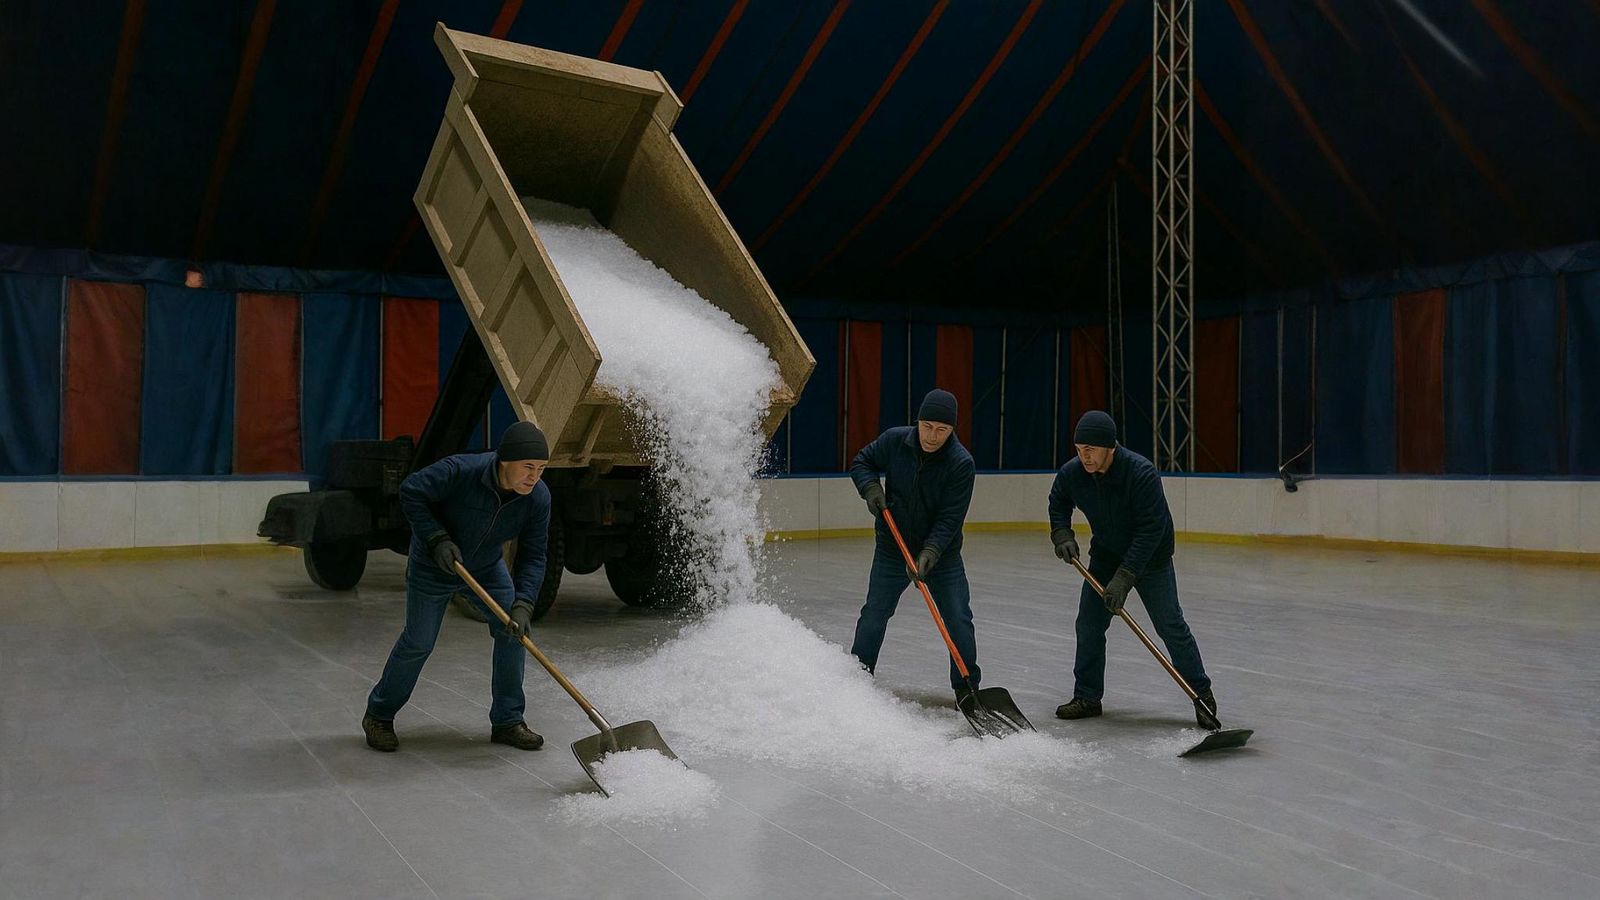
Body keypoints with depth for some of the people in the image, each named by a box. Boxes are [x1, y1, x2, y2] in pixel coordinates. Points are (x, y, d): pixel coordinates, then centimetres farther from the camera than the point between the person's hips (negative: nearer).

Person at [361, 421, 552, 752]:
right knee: (418, 642, -2)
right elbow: (409, 492, -21)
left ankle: (507, 722, 8)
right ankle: (379, 716, 20)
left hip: (487, 567, 4)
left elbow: (532, 557, -17)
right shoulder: (460, 471, -34)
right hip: (433, 565, -4)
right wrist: (436, 539, -28)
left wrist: (522, 605, -29)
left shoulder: (538, 497, -22)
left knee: (513, 631, -6)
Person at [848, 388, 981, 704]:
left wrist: (929, 553, -31)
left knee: (959, 621, -3)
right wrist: (870, 488, -15)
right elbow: (861, 462, 5)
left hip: (942, 553, -1)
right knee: (874, 615, 6)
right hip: (892, 549, 1)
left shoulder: (961, 463, -19)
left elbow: (950, 518, -20)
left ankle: (966, 688, 13)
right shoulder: (894, 441, -13)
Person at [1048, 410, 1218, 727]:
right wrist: (1063, 536, -12)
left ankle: (1202, 695, 10)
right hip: (1105, 554, 5)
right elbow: (1058, 505, 6)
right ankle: (1087, 697, 15)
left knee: (1170, 626, -6)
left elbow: (1151, 530, -31)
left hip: (1150, 556, -5)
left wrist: (1124, 576, -33)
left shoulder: (1141, 472, -32)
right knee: (1089, 625, 2)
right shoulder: (1071, 473, -16)